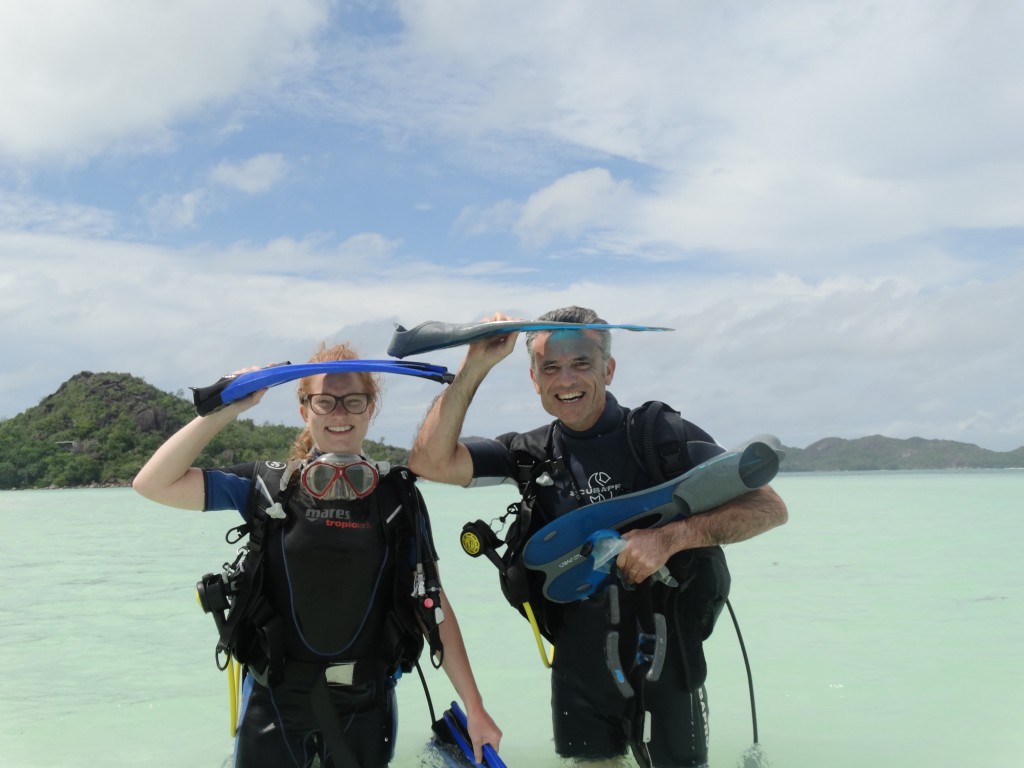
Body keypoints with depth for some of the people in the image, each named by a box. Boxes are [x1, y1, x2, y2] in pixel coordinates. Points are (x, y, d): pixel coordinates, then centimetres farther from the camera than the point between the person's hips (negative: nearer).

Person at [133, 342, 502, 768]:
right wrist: (227, 408, -15)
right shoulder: (268, 487, -4)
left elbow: (434, 606, -1)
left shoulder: (398, 497, -3)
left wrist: (475, 708, -3)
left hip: (364, 707, 0)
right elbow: (153, 483, -10)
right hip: (274, 704, 0)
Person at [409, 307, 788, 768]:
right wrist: (475, 366, -14)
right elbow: (430, 461, -10)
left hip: (664, 664, -3)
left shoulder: (662, 435, -10)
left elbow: (769, 508, -15)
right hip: (579, 670, 3)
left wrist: (671, 537, -28)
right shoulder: (533, 455, 1)